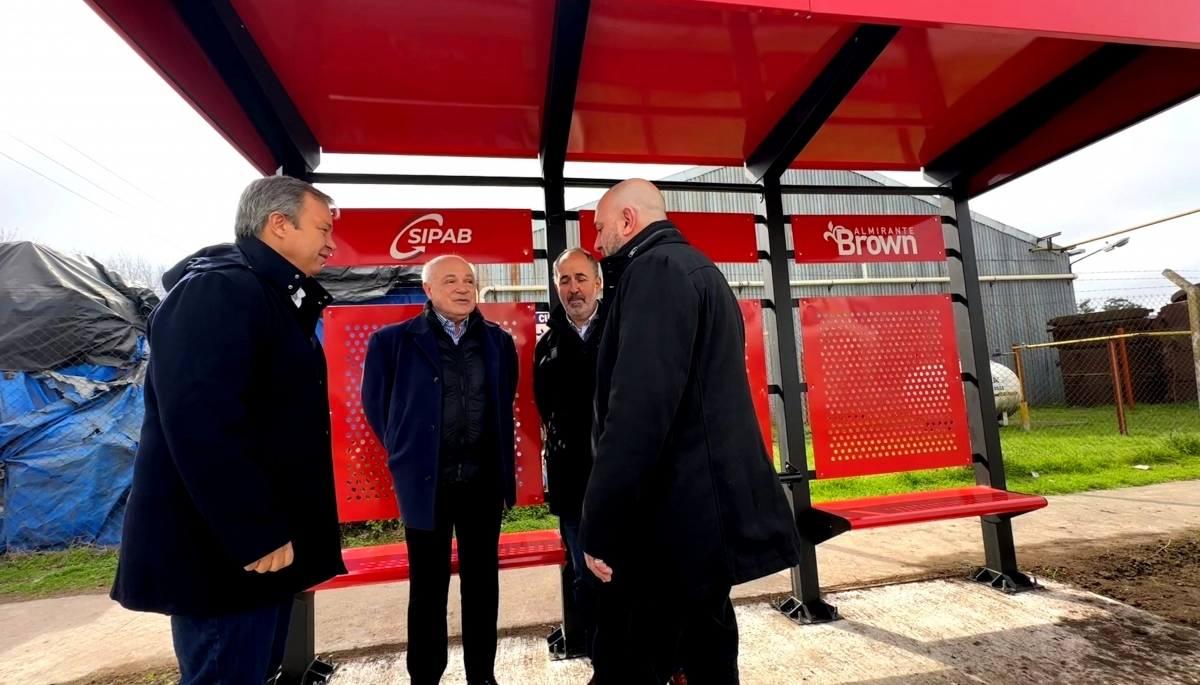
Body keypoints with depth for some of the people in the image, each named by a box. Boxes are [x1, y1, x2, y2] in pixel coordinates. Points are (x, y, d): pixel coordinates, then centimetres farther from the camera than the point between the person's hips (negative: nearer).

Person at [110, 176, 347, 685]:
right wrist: (258, 535, -24)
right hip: (221, 551, -10)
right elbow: (200, 423, -27)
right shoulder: (218, 289, -17)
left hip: (267, 541, 10)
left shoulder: (277, 299, 14)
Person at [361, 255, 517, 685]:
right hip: (426, 482, -2)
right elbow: (375, 402, 4)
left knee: (482, 581, 14)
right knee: (428, 586, 11)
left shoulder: (499, 340, 4)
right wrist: (406, 453, 6)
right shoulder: (393, 341, -5)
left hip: (484, 480, 3)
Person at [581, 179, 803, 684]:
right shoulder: (697, 269, 19)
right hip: (709, 507, 10)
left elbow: (640, 406, -25)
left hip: (678, 518, -10)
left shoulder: (656, 268, -13)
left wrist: (599, 526, -20)